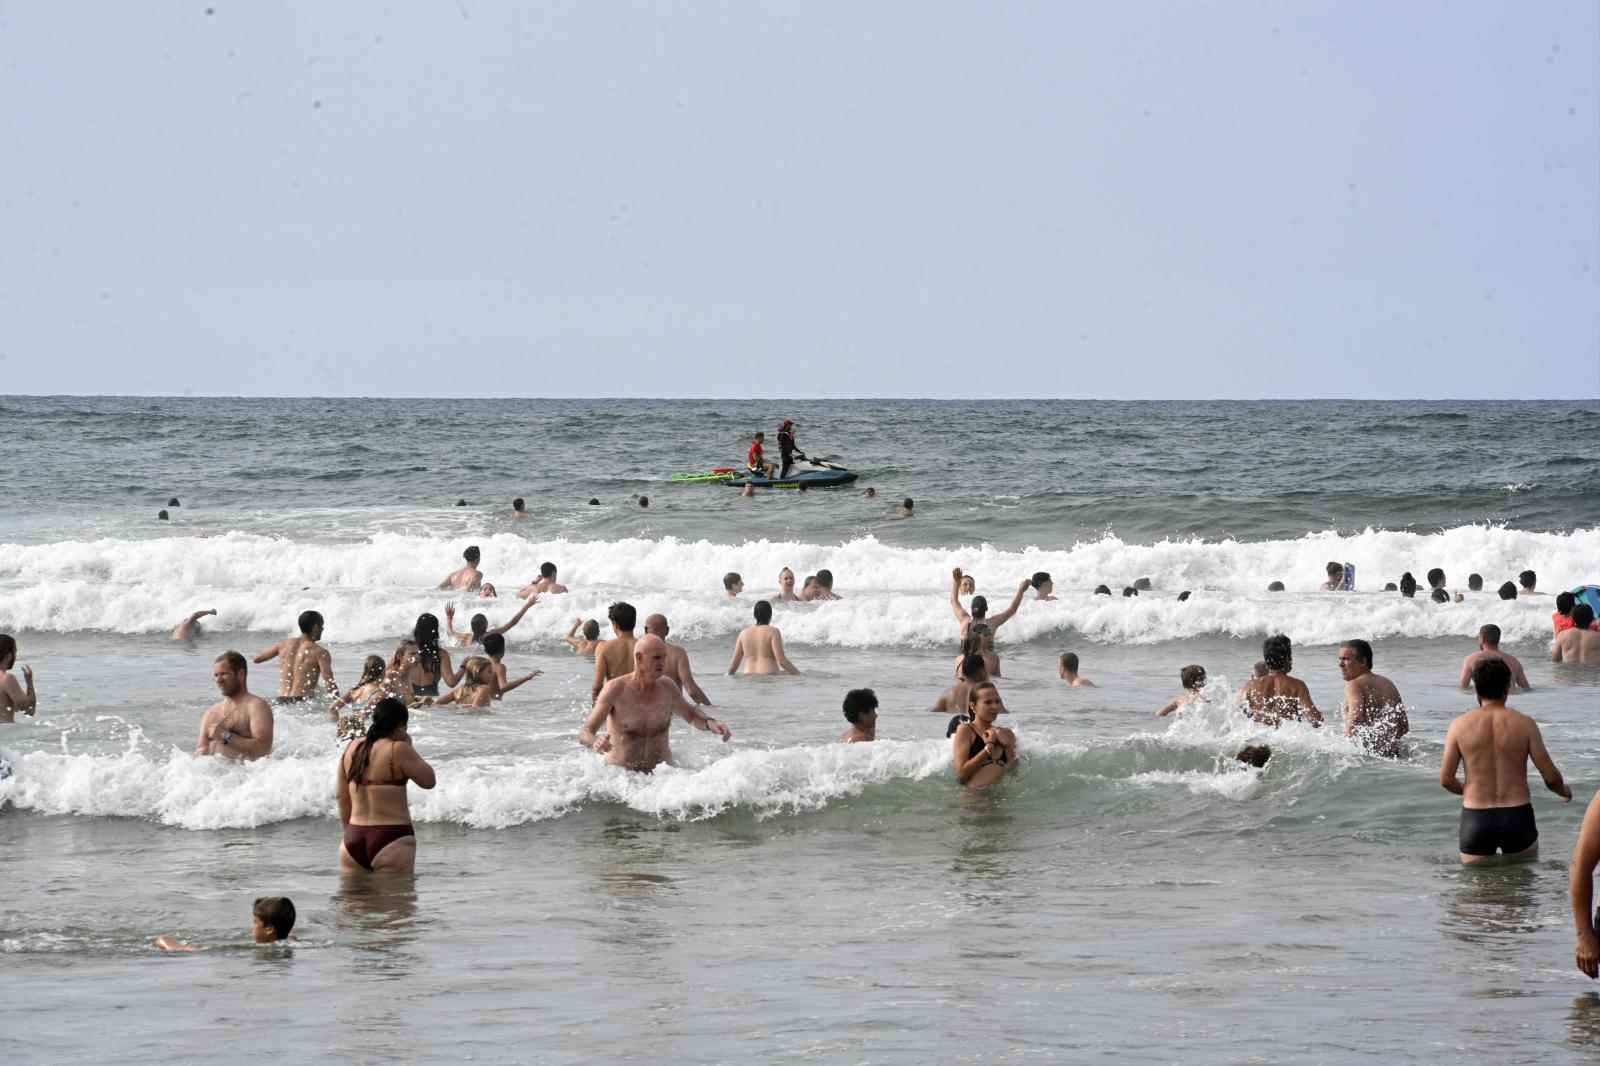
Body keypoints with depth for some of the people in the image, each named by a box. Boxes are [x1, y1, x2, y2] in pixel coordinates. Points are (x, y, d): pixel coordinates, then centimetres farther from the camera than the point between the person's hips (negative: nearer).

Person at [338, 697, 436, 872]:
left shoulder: (352, 748, 9)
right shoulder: (398, 750, -10)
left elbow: (341, 796, 14)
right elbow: (429, 781, -1)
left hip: (353, 839, 6)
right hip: (391, 839, -6)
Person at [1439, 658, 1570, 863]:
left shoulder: (1460, 725, -3)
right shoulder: (1524, 724, -4)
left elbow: (1446, 779, -1)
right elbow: (1551, 777, -3)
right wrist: (1564, 791, 20)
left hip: (1475, 818, 1)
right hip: (1517, 816, 0)